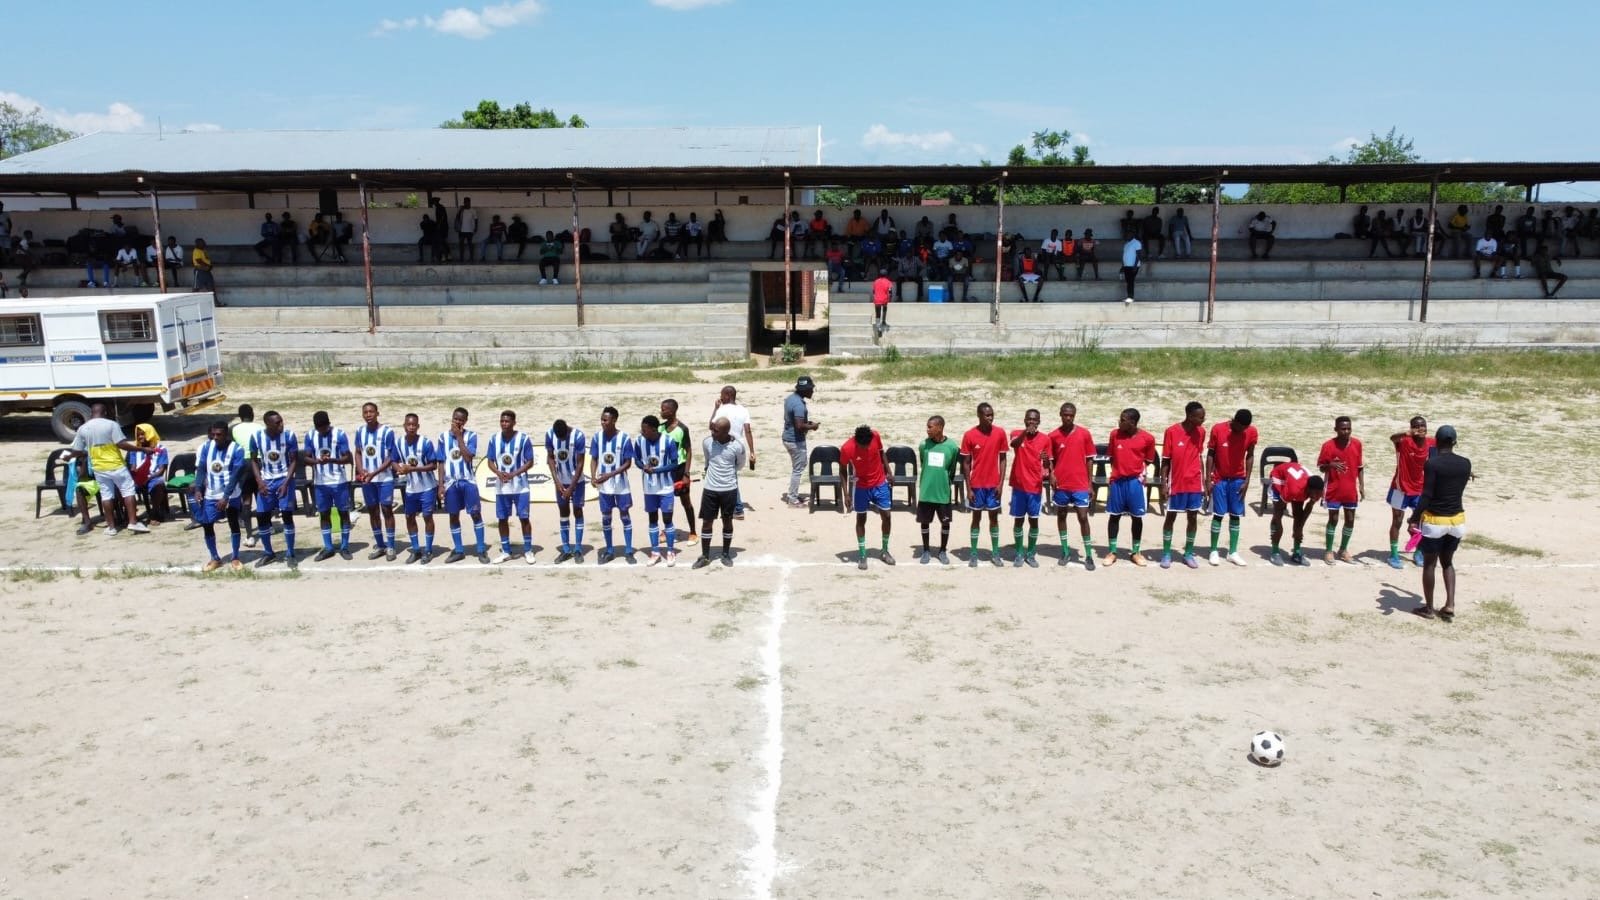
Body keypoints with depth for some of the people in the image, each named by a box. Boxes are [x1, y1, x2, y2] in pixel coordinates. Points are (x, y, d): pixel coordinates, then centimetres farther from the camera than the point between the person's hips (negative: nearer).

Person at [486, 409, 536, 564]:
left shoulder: (523, 439, -9)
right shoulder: (494, 439, 1)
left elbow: (530, 462, -7)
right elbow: (490, 461, 6)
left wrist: (514, 473, -19)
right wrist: (498, 473, -15)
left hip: (520, 486, -3)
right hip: (501, 487, 3)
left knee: (524, 517, 0)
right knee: (503, 519, 8)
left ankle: (528, 551, 11)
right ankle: (505, 552, 19)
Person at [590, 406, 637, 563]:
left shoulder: (624, 438, -14)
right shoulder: (597, 436, -4)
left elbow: (628, 463, -11)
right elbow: (594, 459, 2)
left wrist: (610, 475, -20)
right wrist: (593, 477, -14)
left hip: (621, 485, -3)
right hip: (604, 485, 3)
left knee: (625, 515, 6)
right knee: (605, 517, 10)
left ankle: (628, 551, 14)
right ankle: (609, 551, 23)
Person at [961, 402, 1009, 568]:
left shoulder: (1000, 433, -3)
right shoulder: (969, 435, -8)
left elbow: (1002, 459, 3)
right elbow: (966, 463, -4)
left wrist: (1001, 483, -4)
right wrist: (968, 488, -7)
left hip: (993, 484, 1)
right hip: (977, 484, -1)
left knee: (994, 517, 8)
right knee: (976, 517, 6)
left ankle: (995, 553, 17)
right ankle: (973, 554, 14)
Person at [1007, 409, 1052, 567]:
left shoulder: (1045, 438, 1)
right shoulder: (1017, 433, -3)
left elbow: (1047, 464, 5)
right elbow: (1014, 444, -28)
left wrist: (1046, 459, -20)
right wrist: (1025, 432, -47)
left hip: (1036, 486, 1)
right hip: (1019, 485, -1)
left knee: (1034, 520, 5)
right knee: (1018, 519, 6)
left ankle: (1031, 553, 16)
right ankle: (1019, 553, 17)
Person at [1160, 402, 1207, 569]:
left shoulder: (1201, 432, 1)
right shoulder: (1171, 431, -12)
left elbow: (1200, 457, 9)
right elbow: (1165, 460, -8)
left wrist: (1204, 482, 8)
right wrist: (1164, 484, -10)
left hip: (1195, 484, 4)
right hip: (1176, 483, -3)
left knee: (1193, 518, 7)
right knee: (1171, 517, 6)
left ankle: (1189, 553, 18)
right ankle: (1166, 553, 15)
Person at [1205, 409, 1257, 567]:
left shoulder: (1251, 432, -6)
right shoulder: (1217, 429, -13)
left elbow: (1250, 456, 2)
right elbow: (1210, 454, -6)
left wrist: (1247, 480, -2)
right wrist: (1208, 478, -9)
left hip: (1238, 479, 2)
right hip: (1219, 479, -2)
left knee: (1236, 515, 4)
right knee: (1218, 515, -2)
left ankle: (1233, 552, 11)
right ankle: (1214, 551, 6)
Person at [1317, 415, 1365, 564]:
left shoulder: (1357, 444, 0)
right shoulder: (1328, 445, -11)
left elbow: (1360, 467, 8)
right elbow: (1321, 467, -6)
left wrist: (1362, 486, 5)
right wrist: (1331, 465, -28)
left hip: (1351, 491, 4)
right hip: (1334, 490, -4)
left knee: (1350, 520, 8)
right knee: (1333, 520, 1)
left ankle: (1343, 550, 24)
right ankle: (1328, 551, 12)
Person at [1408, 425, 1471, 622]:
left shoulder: (1432, 463, -16)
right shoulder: (1466, 463, 0)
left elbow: (1426, 496, -19)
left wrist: (1414, 519, -14)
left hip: (1435, 520, -5)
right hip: (1457, 520, 5)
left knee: (1429, 564, 9)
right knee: (1448, 563, 21)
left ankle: (1428, 608, 17)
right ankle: (1450, 605, 13)